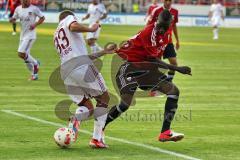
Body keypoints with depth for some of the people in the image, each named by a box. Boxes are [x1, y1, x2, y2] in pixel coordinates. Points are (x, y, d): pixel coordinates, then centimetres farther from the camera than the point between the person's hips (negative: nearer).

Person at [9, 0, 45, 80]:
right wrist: (12, 20, -11)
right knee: (26, 56, 11)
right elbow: (14, 19, 13)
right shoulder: (18, 9, 6)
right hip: (22, 35, 7)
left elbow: (42, 18, -2)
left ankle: (35, 63, 5)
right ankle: (34, 74, 26)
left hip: (30, 35, -7)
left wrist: (35, 24, -17)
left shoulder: (34, 9, -9)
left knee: (21, 54, -19)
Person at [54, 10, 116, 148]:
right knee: (104, 98, 11)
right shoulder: (69, 18, 16)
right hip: (82, 67, -6)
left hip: (66, 72, 6)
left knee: (87, 108, 14)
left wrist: (103, 52, 38)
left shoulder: (56, 37, 35)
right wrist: (91, 29, 3)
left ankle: (75, 120, -21)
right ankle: (97, 139, -1)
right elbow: (74, 27, -12)